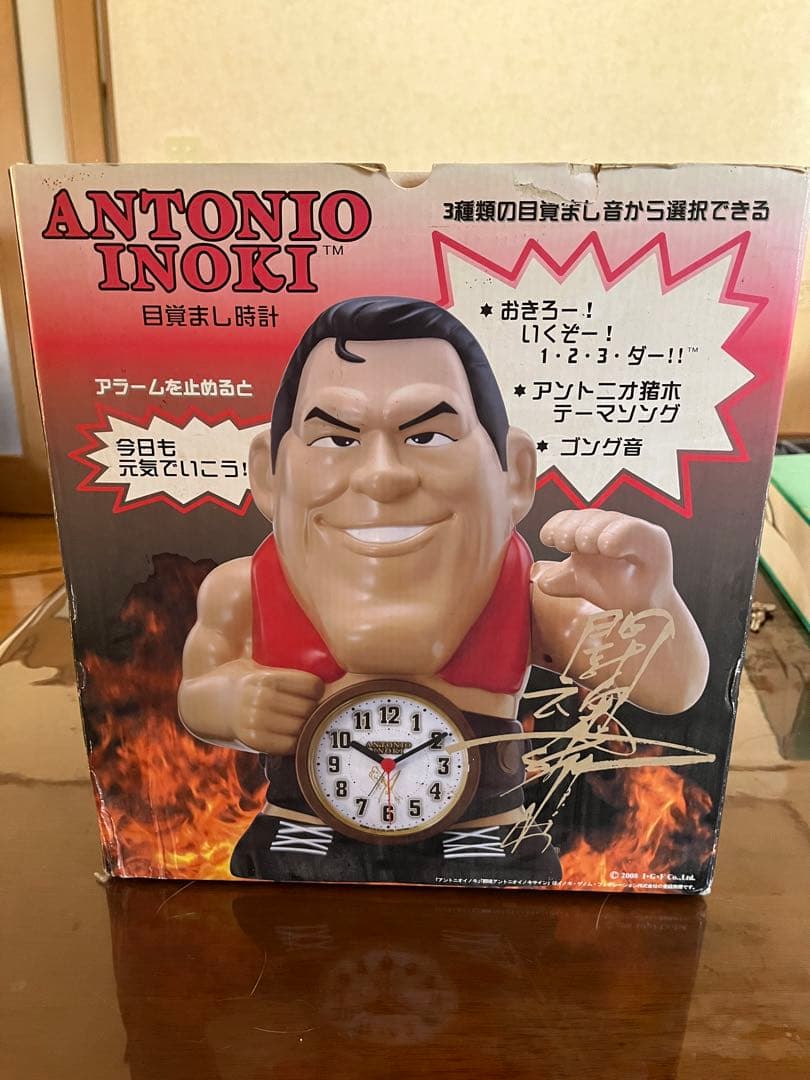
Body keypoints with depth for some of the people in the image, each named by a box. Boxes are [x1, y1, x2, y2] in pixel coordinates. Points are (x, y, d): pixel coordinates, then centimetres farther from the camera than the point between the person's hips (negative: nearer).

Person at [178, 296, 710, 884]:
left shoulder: (530, 594, -14)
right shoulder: (243, 596, -12)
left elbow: (671, 688, -15)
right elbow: (197, 691, 5)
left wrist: (648, 602, -36)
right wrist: (228, 703, -18)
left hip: (483, 858, 0)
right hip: (294, 858, 1)